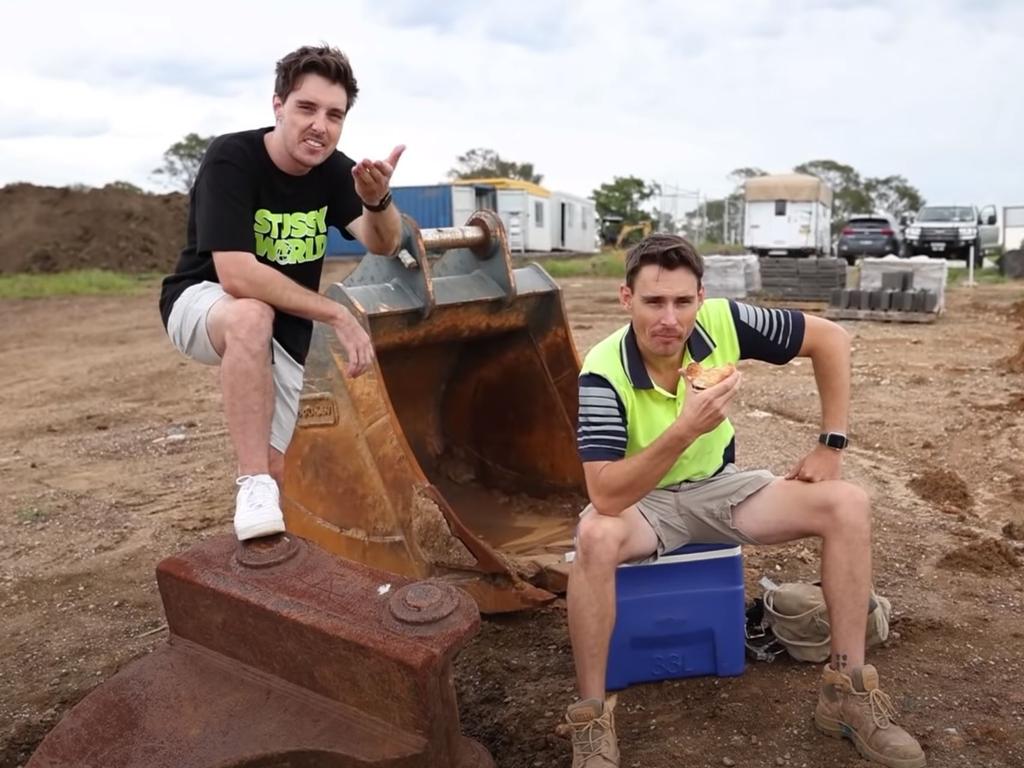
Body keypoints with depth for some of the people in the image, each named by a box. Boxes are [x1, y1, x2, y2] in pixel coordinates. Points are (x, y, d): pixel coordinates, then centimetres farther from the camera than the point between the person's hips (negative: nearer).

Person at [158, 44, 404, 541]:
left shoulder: (334, 170, -8)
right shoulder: (231, 158, -24)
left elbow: (382, 245, -22)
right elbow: (236, 275, -34)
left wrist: (378, 200, -44)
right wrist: (338, 315, -33)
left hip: (285, 331, 5)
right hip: (202, 302, -4)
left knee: (276, 470, -2)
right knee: (251, 316, -41)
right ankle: (253, 486, -31)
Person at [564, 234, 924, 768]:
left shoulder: (722, 322, -18)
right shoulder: (602, 373, -27)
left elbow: (830, 339, -4)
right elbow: (606, 496, -35)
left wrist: (831, 445, -6)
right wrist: (684, 429, -45)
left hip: (720, 487, 4)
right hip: (642, 501, -4)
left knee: (848, 505, -14)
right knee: (594, 536, -38)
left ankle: (847, 690, -2)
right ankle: (591, 720, -20)